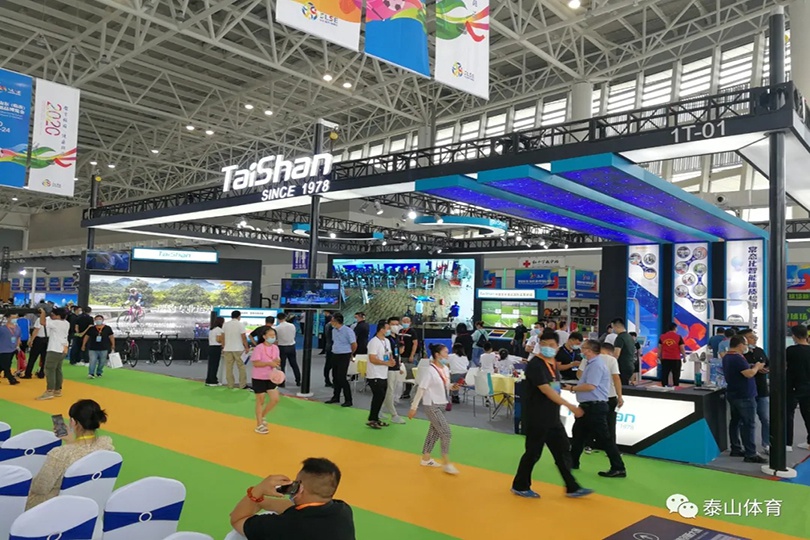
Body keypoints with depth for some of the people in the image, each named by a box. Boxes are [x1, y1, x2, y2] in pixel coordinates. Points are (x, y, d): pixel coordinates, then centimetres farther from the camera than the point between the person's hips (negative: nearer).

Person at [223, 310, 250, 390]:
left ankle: (230, 384, 9)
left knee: (229, 367, 7)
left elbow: (223, 337, 7)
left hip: (227, 349, 4)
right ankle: (243, 384, 2)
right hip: (238, 349, -4)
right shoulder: (240, 324, -6)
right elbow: (243, 337, -8)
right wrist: (247, 347, 0)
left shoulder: (225, 325, 6)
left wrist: (223, 347, 16)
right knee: (241, 367, 3)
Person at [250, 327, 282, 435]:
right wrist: (269, 363, -29)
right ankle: (259, 425, 17)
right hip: (258, 378, -6)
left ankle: (262, 416, 25)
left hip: (270, 378, 6)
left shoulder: (275, 348, 3)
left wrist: (277, 362, -14)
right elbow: (255, 363, -21)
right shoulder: (259, 348, -16)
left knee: (275, 399, 1)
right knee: (260, 401, 4)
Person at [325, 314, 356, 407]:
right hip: (335, 355, 7)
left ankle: (348, 400, 1)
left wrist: (350, 354, 4)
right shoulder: (334, 330, 7)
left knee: (342, 378, -8)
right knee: (335, 377, 13)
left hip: (344, 356, -7)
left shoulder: (348, 331, -15)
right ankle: (336, 397, 27)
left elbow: (354, 345, -9)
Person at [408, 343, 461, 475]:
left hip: (442, 405, 8)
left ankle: (426, 458, 32)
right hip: (432, 406, -8)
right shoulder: (430, 370, -19)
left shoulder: (445, 369, 5)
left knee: (434, 432, 17)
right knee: (446, 433, -9)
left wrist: (452, 387, -4)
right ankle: (446, 463, 2)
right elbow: (421, 389, -19)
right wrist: (414, 407, -18)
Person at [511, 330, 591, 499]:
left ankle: (572, 488, 24)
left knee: (563, 451, 12)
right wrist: (570, 406, -26)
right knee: (533, 453, 3)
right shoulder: (535, 365, -19)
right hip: (536, 418, -8)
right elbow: (546, 390, -26)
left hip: (552, 418, 8)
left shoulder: (553, 364, 9)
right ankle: (520, 486, 21)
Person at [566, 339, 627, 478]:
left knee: (604, 438, -5)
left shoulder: (596, 364, -19)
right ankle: (572, 462, 31)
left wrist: (572, 388, -14)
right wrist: (575, 387, 5)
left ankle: (618, 468, 3)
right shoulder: (593, 363, 14)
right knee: (579, 433, 19)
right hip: (589, 406, 11)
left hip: (595, 407, -11)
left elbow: (590, 386, -26)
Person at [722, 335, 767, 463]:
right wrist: (757, 367, -8)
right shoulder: (737, 358, -21)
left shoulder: (727, 357, 11)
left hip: (733, 394, 10)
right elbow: (749, 373, -27)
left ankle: (736, 449, 19)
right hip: (744, 396, -10)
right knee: (748, 424, -7)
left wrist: (753, 367, 10)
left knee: (735, 421, 13)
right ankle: (750, 454, -6)